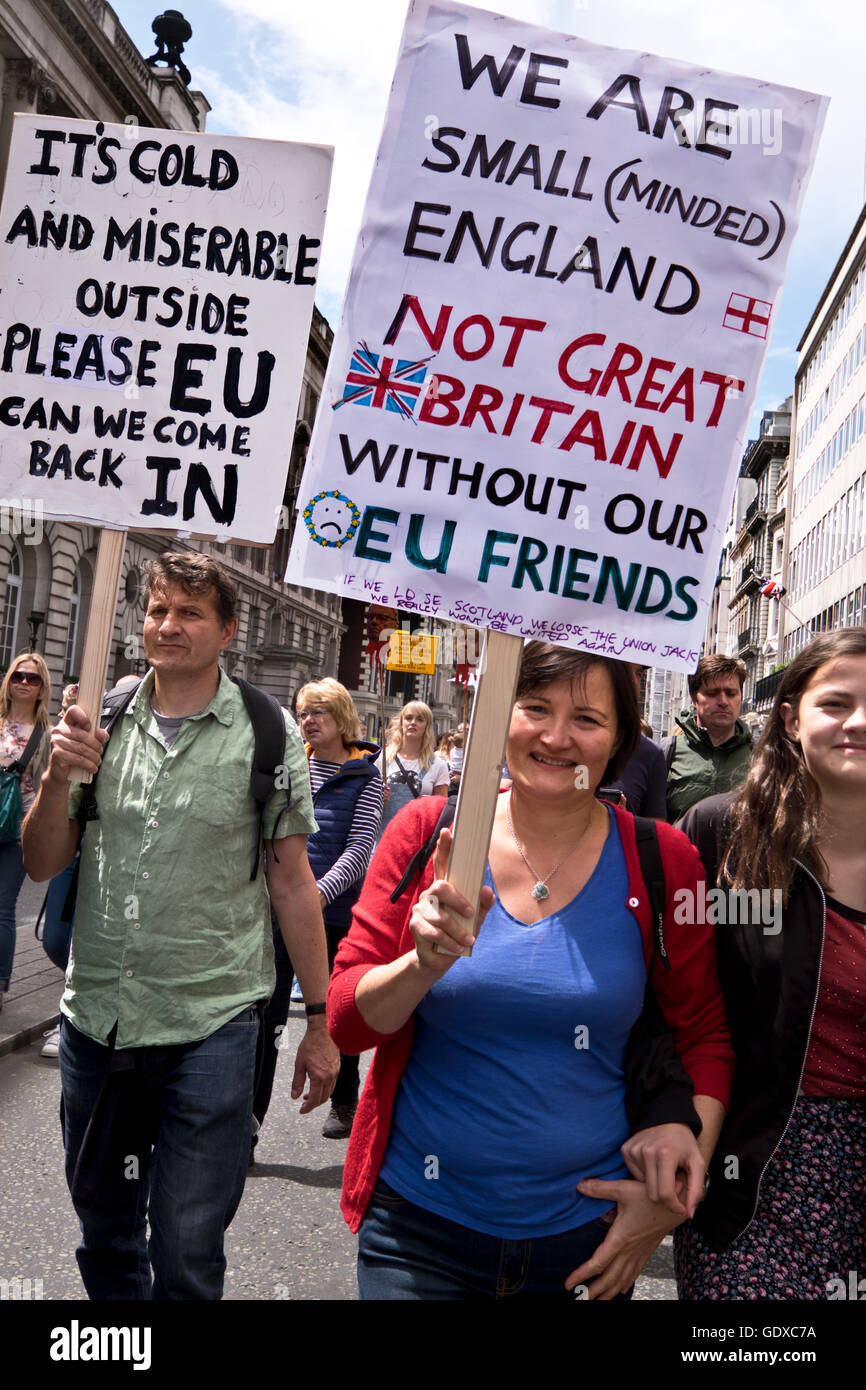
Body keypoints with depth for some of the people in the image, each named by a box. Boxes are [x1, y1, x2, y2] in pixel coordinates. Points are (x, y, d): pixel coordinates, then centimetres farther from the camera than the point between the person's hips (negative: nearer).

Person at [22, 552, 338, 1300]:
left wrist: (320, 1020, -3)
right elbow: (42, 864, 6)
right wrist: (59, 777, -13)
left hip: (210, 1023, -4)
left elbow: (291, 882, -3)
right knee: (102, 1224, 21)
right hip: (94, 1014, 4)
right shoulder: (101, 721, 3)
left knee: (187, 1251, 2)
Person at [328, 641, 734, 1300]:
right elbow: (345, 1019, -8)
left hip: (590, 1234, 1)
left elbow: (705, 1039, 2)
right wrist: (428, 961, -26)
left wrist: (678, 1196, -5)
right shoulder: (427, 832, -9)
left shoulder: (663, 862, -8)